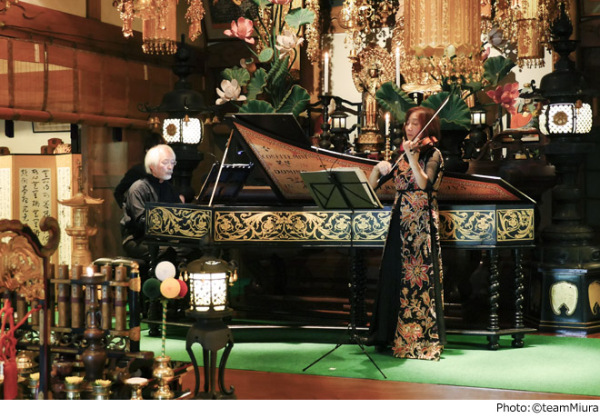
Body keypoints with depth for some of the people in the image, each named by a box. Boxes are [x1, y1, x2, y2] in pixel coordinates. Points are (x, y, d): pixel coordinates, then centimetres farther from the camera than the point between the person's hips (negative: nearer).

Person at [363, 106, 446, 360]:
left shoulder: (432, 154, -2)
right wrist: (378, 168, -7)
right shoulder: (402, 155, 15)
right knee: (391, 277, 8)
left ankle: (422, 338, -1)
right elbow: (370, 188, 11)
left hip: (421, 224, -6)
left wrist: (412, 156, -27)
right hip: (400, 222, 7)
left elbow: (424, 183, -21)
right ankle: (386, 334, 18)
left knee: (419, 279, -6)